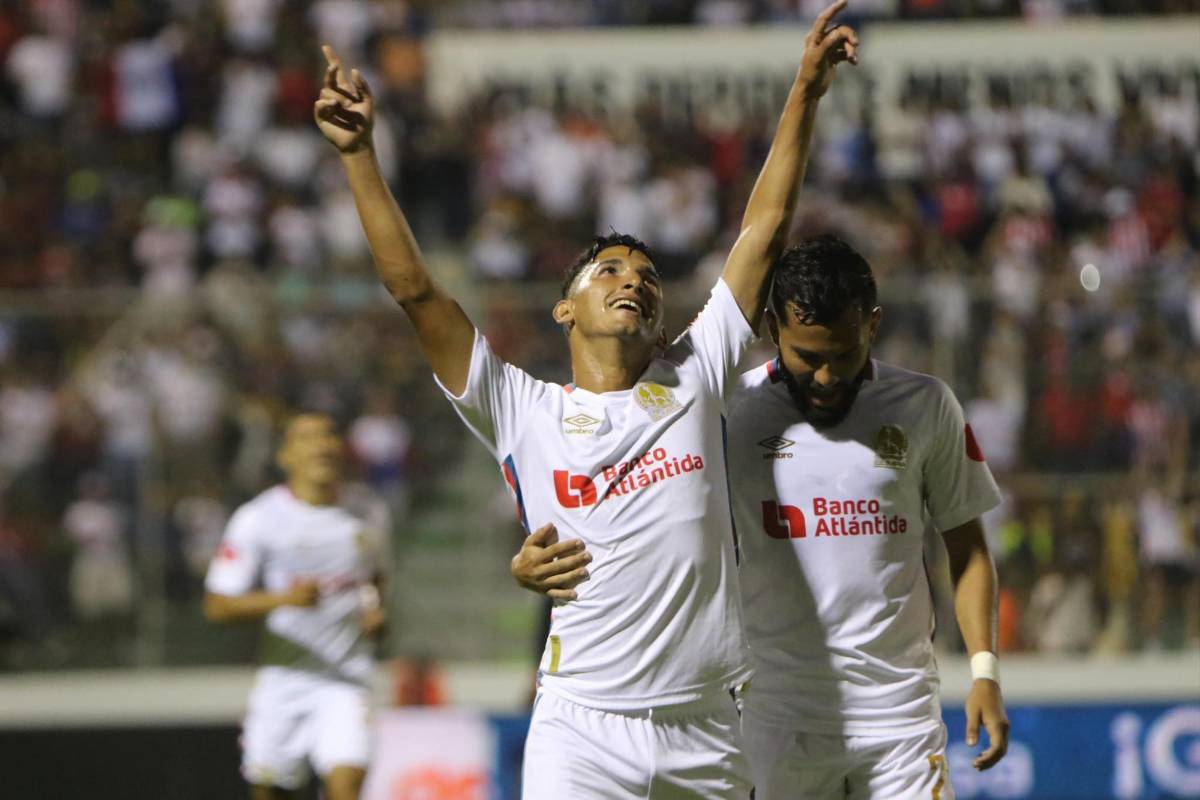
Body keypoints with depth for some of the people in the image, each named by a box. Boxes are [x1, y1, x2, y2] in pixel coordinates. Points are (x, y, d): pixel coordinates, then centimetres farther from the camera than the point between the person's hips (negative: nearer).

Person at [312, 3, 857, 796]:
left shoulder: (693, 383, 11)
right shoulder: (522, 411, 7)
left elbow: (763, 234, 10)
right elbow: (415, 289, 1)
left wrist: (806, 91, 7)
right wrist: (360, 156, -6)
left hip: (705, 730, 3)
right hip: (583, 730, -3)